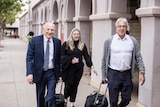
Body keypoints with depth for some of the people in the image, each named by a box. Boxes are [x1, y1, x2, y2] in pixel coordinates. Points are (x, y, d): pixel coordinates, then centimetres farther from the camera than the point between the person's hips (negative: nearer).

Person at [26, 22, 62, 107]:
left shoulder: (57, 42, 1)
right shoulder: (34, 40, -6)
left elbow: (59, 59, 6)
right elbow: (29, 58, -9)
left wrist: (59, 74, 8)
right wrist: (29, 73, -19)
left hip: (52, 73, 0)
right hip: (39, 73, 0)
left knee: (51, 97, -5)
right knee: (40, 97, 16)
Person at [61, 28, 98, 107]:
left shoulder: (82, 45, 9)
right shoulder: (66, 44, -1)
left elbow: (87, 56, 4)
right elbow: (62, 56, -5)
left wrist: (91, 66, -6)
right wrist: (71, 60, -16)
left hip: (79, 68, 3)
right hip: (69, 69, -3)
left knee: (75, 85, 6)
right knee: (69, 85, -2)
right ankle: (65, 99, 26)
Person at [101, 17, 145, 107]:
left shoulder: (133, 41, 2)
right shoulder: (109, 41, -2)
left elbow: (138, 57, 4)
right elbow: (104, 60, 2)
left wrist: (142, 72, -3)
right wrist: (103, 76, 3)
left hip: (127, 74, 2)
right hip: (113, 74, -2)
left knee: (127, 99, 12)